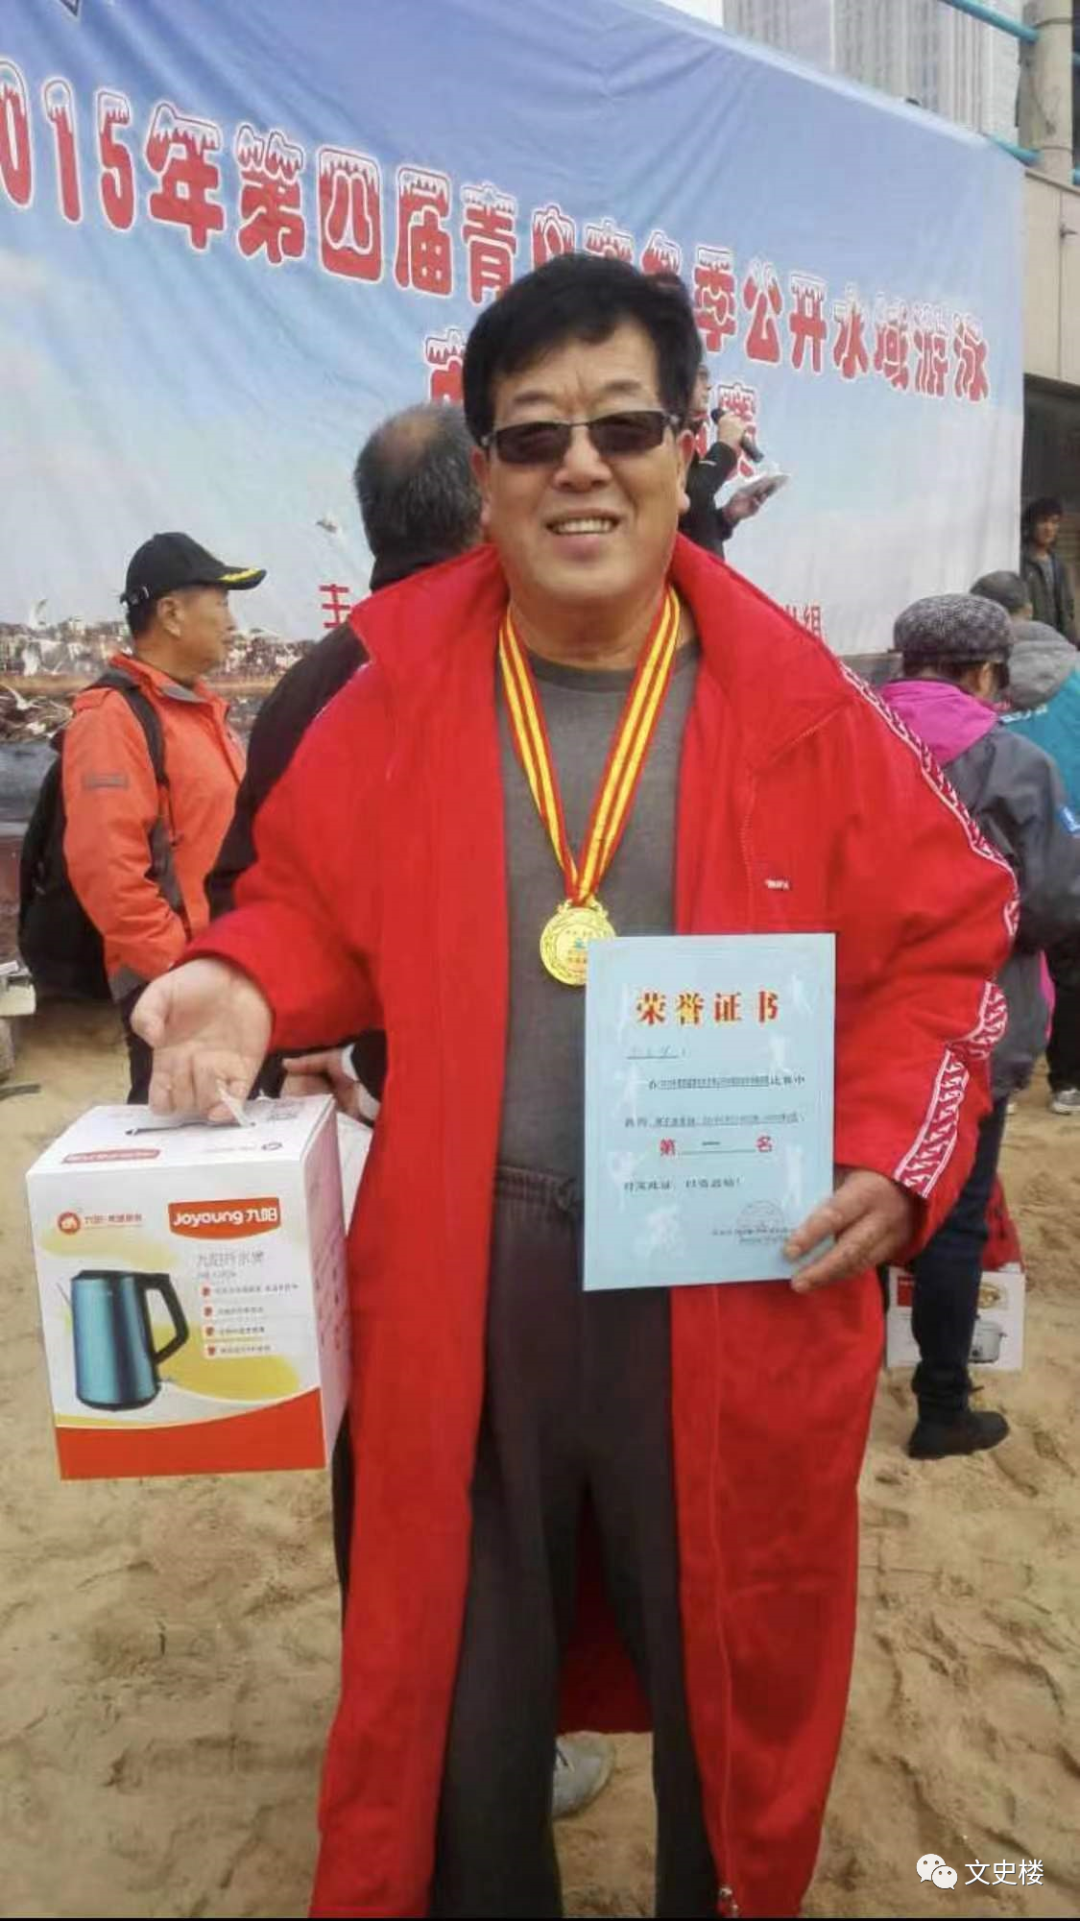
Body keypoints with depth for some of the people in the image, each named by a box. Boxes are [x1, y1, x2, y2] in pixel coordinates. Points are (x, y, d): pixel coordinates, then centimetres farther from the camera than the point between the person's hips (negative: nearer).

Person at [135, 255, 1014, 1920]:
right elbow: (313, 907, 8)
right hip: (464, 1288, 1)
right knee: (458, 1703, 18)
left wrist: (894, 1155, -10)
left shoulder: (797, 703, -4)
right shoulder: (397, 697, -1)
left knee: (734, 1683, 22)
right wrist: (242, 986, -14)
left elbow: (949, 931, 2)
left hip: (740, 1288, 0)